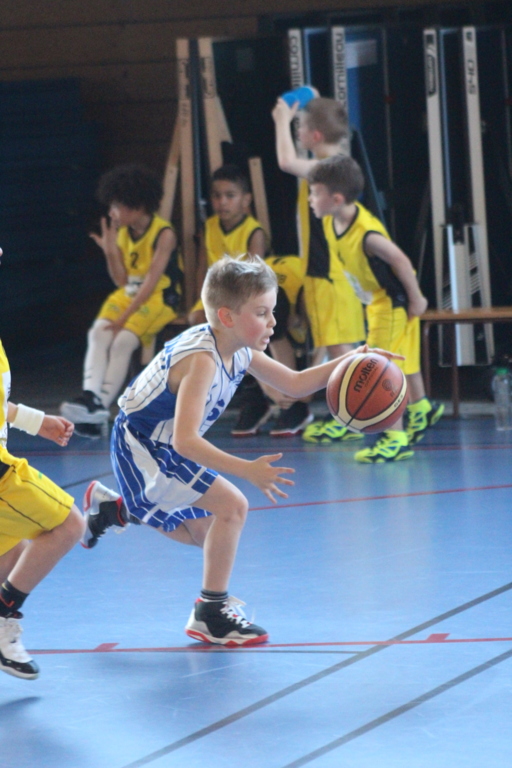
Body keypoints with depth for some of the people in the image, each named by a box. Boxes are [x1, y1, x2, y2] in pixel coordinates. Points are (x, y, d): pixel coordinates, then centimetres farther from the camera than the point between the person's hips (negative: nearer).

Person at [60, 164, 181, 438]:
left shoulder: (163, 234, -15)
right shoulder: (121, 232, 5)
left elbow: (151, 281, -21)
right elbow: (122, 281, 6)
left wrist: (124, 317, -26)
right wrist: (110, 251, -11)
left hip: (158, 298, -6)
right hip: (128, 295, 6)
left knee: (123, 340, -27)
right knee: (98, 333, -21)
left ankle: (102, 405, -29)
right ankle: (90, 397, -36)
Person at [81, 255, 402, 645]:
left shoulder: (239, 351, -4)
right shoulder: (201, 360, -32)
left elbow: (294, 383, 7)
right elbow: (185, 440, -40)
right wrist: (247, 470, -47)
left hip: (165, 447, 10)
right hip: (143, 448, -10)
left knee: (201, 531, 23)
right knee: (232, 506, -19)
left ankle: (111, 509, 37)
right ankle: (211, 614, -9)